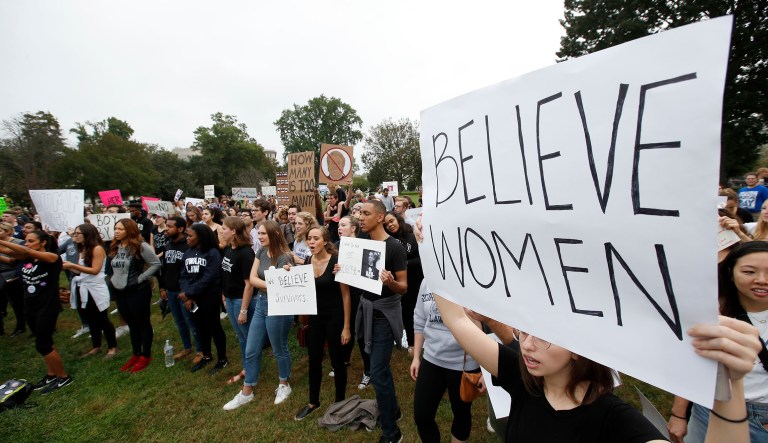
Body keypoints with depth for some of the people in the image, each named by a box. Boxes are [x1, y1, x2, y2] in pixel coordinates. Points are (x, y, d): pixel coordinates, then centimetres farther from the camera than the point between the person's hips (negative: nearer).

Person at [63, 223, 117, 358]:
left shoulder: (98, 248, -13)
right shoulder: (83, 249, 10)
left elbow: (95, 270, -18)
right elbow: (81, 271, 9)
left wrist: (72, 265, -19)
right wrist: (68, 267, -6)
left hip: (95, 289, -8)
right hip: (83, 289, 8)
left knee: (102, 319, 1)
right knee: (91, 319, 16)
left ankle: (112, 347, 12)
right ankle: (96, 346, 29)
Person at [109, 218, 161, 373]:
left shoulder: (140, 246, -17)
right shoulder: (115, 247, 6)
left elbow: (156, 264, -19)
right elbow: (115, 267, 21)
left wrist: (140, 278, -18)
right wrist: (114, 279, 7)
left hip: (137, 291, -7)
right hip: (119, 291, 7)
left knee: (143, 323, 7)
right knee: (131, 324, 19)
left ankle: (146, 356, 20)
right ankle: (136, 354, 33)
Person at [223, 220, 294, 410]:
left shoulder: (285, 258, -20)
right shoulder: (262, 252, 2)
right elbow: (252, 278, -2)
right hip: (261, 303, 7)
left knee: (279, 349, 13)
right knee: (251, 351, 15)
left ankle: (284, 385, 37)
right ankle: (246, 392, 33)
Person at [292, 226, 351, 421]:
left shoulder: (336, 261, -19)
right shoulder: (307, 261, -1)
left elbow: (346, 295, -14)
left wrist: (346, 326, -13)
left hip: (335, 317, -5)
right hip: (315, 317, 6)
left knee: (337, 361, 11)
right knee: (314, 360, 17)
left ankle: (339, 402, 33)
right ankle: (313, 402, 38)